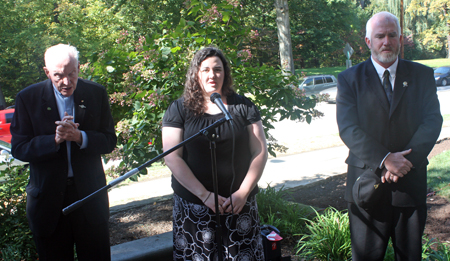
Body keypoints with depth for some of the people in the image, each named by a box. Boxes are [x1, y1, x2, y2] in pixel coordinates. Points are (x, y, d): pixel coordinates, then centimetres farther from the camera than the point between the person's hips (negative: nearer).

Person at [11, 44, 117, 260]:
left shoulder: (96, 94, -2)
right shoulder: (28, 98, -5)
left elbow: (109, 141, -3)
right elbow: (18, 149, -8)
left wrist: (79, 137, -22)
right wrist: (55, 140, -24)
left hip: (89, 194, 1)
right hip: (48, 198, 0)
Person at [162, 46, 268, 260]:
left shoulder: (243, 106, 4)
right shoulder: (179, 110, 1)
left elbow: (260, 151, 3)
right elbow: (172, 158, -6)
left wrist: (243, 192, -9)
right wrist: (205, 195, -13)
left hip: (240, 204, 1)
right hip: (194, 207, -1)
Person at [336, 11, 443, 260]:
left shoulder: (422, 75, 7)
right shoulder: (349, 79, 1)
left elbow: (432, 121, -3)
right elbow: (347, 128, -10)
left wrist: (406, 160, -18)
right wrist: (384, 159, -21)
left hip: (410, 181, 2)